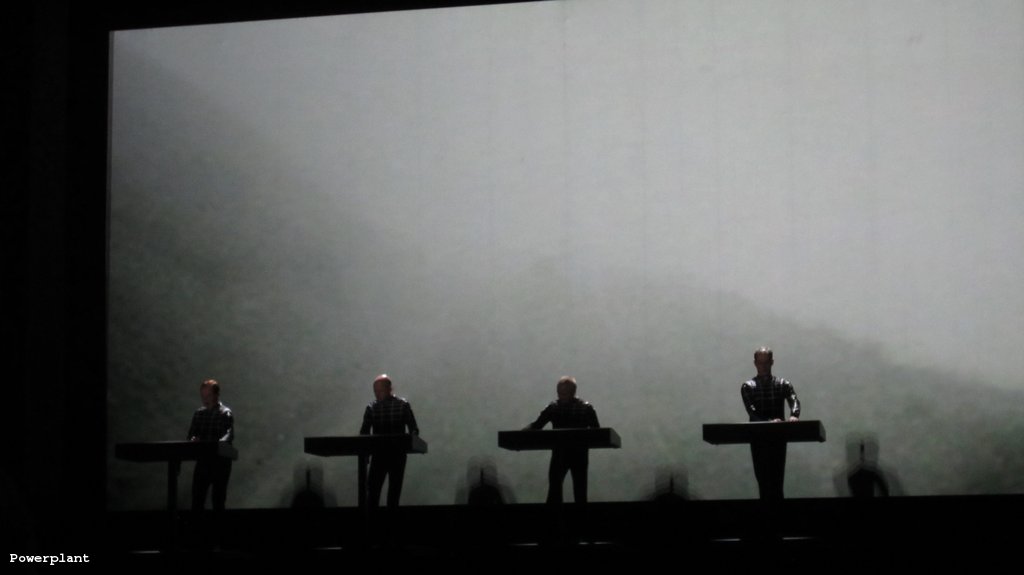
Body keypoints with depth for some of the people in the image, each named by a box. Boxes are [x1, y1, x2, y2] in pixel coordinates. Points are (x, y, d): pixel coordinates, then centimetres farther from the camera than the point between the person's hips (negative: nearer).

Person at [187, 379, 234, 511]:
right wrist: (193, 439, -16)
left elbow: (229, 435, -18)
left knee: (219, 499, 1)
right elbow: (191, 434, 9)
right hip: (202, 461, 4)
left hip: (220, 461, -4)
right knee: (197, 499, 0)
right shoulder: (198, 414, 13)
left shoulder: (226, 413, -4)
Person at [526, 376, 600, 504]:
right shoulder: (553, 408, 5)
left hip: (579, 455, -1)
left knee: (580, 491, 4)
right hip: (559, 454, 1)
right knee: (554, 488, -10)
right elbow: (536, 425, 3)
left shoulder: (586, 408, -1)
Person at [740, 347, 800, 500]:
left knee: (777, 480, -2)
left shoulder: (783, 384, 9)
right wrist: (769, 422, -28)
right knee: (762, 479, -1)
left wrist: (794, 415, -34)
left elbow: (794, 401, -10)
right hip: (758, 439, 0)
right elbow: (752, 411, -10)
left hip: (779, 437, 0)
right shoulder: (748, 387, 5)